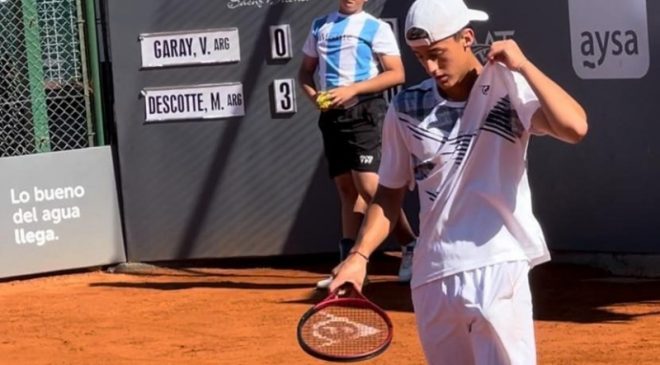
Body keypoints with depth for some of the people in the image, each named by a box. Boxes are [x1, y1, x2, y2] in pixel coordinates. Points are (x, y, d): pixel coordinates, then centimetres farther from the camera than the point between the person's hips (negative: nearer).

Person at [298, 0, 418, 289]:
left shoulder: (376, 28, -2)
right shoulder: (320, 27, 15)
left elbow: (396, 74, -9)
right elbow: (306, 71, 21)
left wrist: (352, 89, -17)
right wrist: (312, 94, -1)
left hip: (364, 111, -6)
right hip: (331, 114, 6)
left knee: (369, 187, -15)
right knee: (346, 189, 7)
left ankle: (411, 249, -6)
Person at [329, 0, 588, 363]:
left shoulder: (508, 88, -6)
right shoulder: (405, 109, 6)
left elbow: (574, 127, -23)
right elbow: (389, 194, 15)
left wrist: (523, 66, -21)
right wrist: (360, 255, 2)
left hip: (497, 268, -5)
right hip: (431, 277, 5)